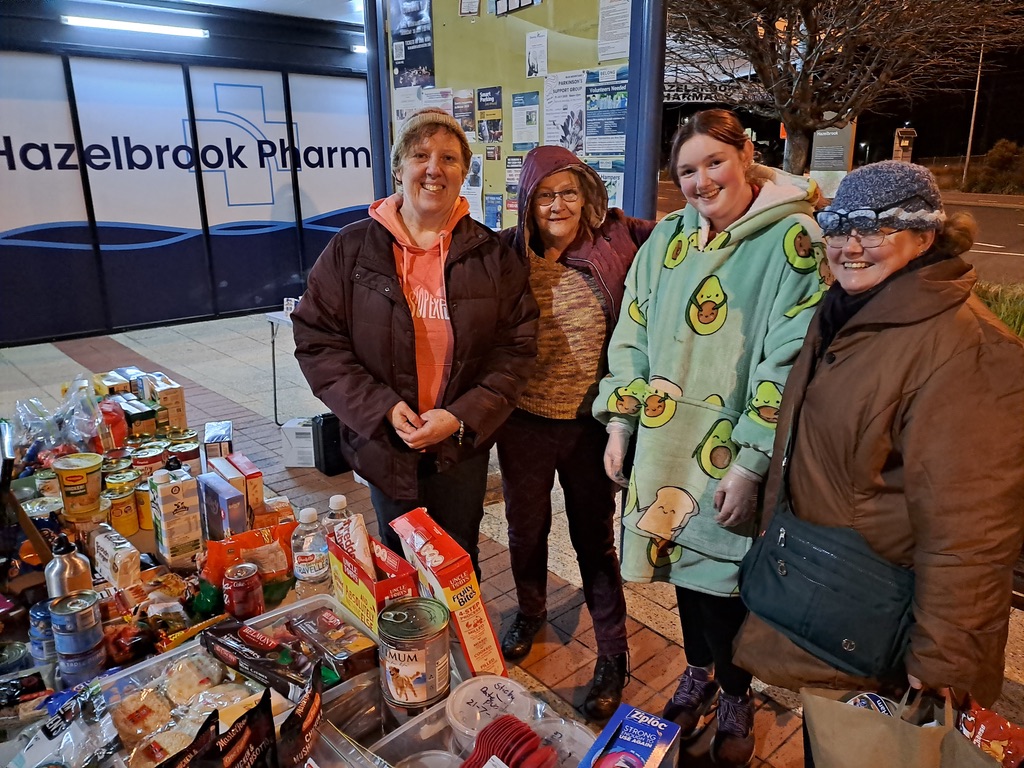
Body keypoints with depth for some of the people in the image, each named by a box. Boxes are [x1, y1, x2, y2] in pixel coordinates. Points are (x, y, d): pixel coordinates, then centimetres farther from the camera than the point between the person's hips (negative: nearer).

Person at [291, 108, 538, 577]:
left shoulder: (491, 256, -3)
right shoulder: (352, 249, -4)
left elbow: (516, 347, -5)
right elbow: (316, 340, -6)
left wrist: (463, 418, -16)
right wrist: (382, 409, -16)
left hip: (463, 446, 0)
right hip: (385, 445, 0)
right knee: (400, 563, 18)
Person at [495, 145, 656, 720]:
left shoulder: (615, 248, -9)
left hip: (589, 423, -2)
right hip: (524, 421, 2)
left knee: (595, 536, 12)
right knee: (526, 528, 20)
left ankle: (614, 653, 32)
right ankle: (530, 613, 49)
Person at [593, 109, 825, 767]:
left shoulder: (792, 240, -12)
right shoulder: (667, 239, 5)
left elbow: (788, 364, -16)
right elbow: (633, 337, 8)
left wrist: (750, 466, -18)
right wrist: (620, 422, 4)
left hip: (736, 460, -4)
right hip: (667, 443, 5)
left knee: (727, 577, 10)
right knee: (683, 560, 20)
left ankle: (736, 696, 39)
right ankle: (698, 672, 46)